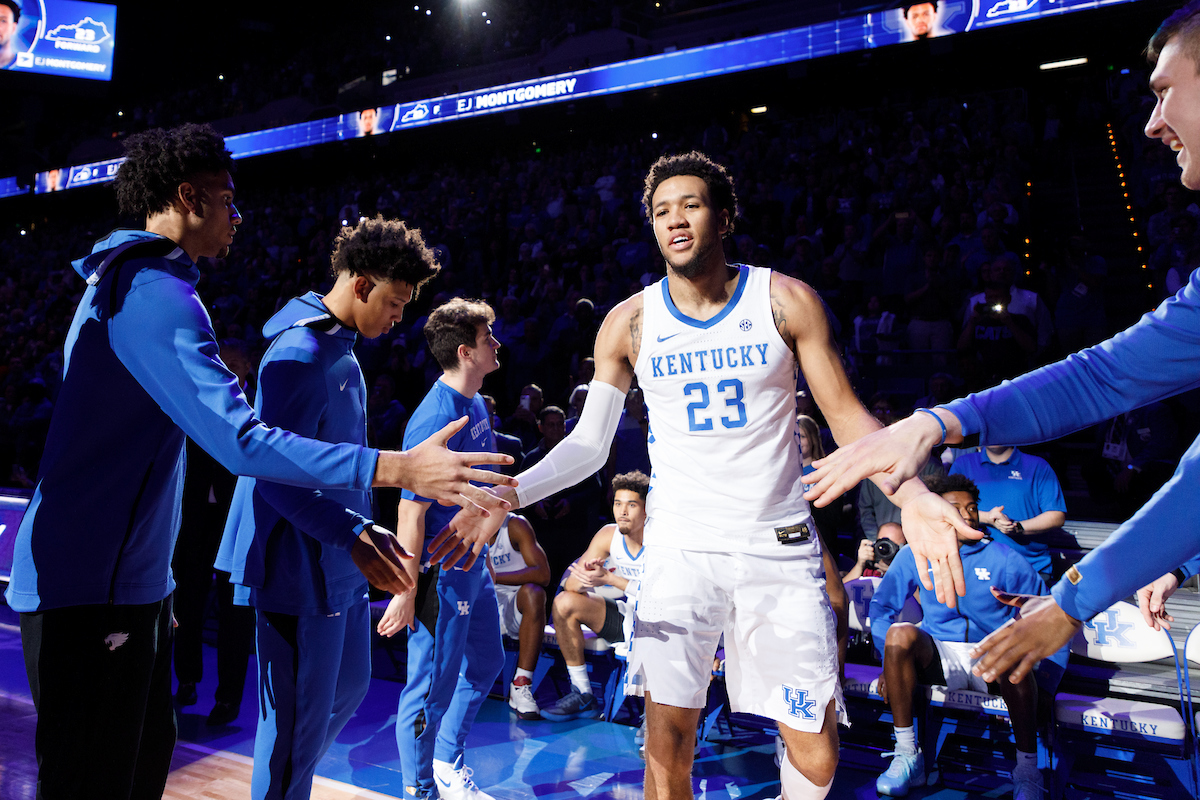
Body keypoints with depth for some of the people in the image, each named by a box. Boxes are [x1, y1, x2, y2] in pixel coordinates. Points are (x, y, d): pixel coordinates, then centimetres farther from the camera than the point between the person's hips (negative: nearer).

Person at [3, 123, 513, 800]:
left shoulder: (127, 282, 16)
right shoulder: (156, 293, -19)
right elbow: (241, 443, -30)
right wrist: (398, 469, -31)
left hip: (132, 579, 11)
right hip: (90, 591, -11)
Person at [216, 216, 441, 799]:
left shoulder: (341, 348, 13)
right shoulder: (298, 353, -19)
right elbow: (277, 474, -24)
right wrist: (353, 533, -30)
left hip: (338, 565, 10)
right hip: (301, 569, -10)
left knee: (350, 687, 21)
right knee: (300, 717, 2)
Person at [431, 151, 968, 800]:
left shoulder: (787, 301, -3)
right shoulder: (629, 323, 0)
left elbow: (847, 417, -2)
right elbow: (588, 444, 3)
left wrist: (916, 495, -20)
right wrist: (506, 496, -12)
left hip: (780, 547, 0)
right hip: (680, 550, 1)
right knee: (667, 744, 2)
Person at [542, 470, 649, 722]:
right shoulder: (608, 535, -6)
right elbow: (571, 584, -6)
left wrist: (609, 578, -33)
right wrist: (586, 577, -31)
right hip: (626, 615, 6)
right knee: (564, 602, -9)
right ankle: (584, 696, 1)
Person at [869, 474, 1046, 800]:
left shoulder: (1004, 559, 2)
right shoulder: (914, 556, 5)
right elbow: (882, 606, 9)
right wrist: (891, 661, -2)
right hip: (939, 657, 1)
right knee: (900, 634, -31)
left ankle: (1027, 770, -17)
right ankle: (907, 757, -22)